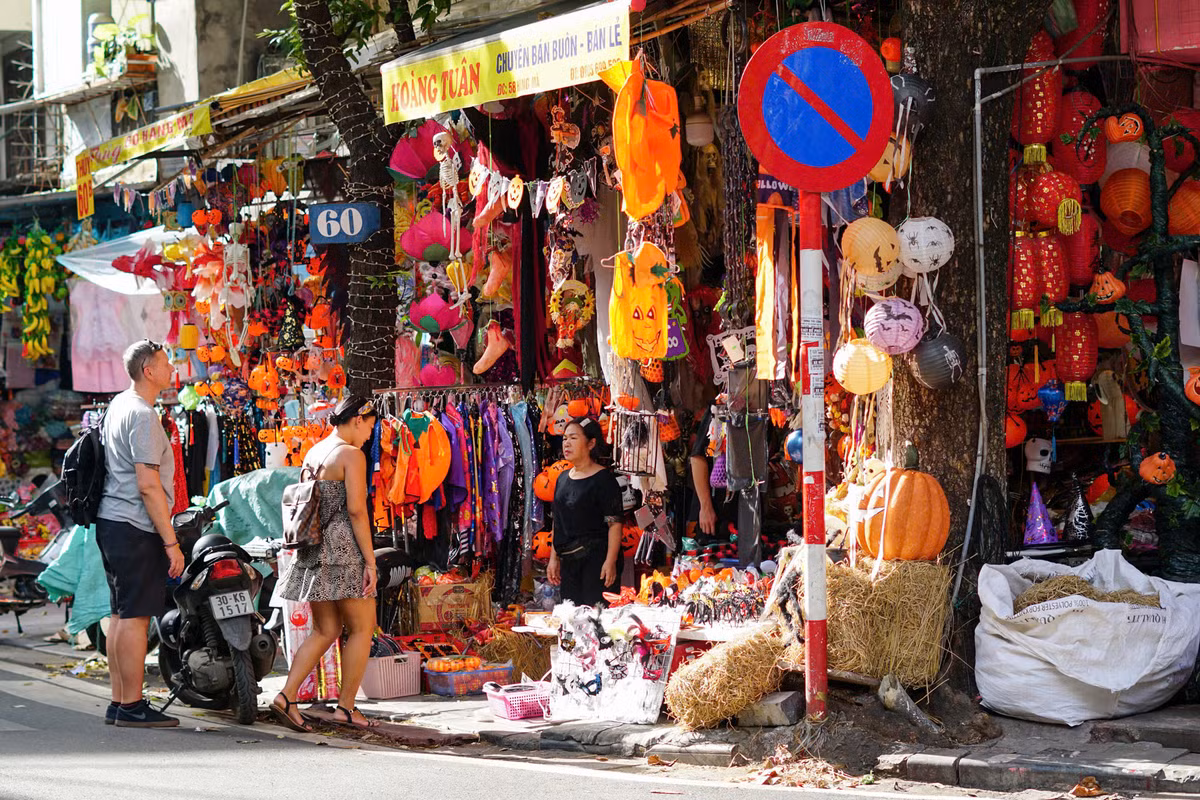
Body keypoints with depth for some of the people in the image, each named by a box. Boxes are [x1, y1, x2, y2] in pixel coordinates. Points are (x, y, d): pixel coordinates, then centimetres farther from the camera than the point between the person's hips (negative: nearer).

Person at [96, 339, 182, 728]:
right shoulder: (142, 415, -14)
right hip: (134, 528, -10)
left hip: (111, 522, 10)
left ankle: (119, 703, 16)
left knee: (122, 614, 12)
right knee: (135, 616, -8)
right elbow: (148, 485, -19)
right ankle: (132, 706, -7)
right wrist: (171, 541, -17)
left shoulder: (118, 405, 17)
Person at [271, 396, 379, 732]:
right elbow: (356, 510, -15)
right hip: (343, 548, -8)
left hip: (312, 550, 8)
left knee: (325, 631, 11)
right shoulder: (351, 454, -9)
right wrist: (370, 560, -13)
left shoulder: (313, 453, 15)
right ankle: (346, 707, 4)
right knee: (362, 628, 3)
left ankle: (286, 696, -1)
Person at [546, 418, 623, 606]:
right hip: (568, 560, 7)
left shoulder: (603, 479, -8)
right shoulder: (563, 479, 15)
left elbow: (615, 523, -13)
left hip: (597, 558, -7)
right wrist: (554, 558, 16)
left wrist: (610, 562, -19)